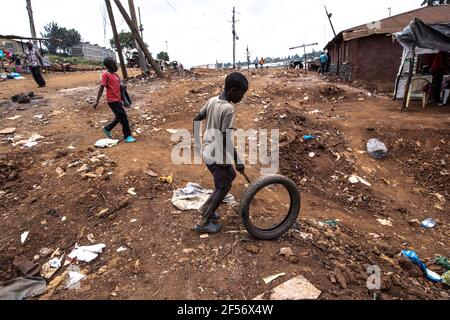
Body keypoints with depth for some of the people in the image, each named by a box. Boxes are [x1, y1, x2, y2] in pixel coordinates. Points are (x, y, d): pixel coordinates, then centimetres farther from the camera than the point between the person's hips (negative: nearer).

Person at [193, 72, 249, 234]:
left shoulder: (212, 100, 3)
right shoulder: (228, 109, -22)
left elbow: (196, 120, 10)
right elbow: (226, 139, -25)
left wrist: (197, 141, 21)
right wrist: (238, 161, -17)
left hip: (208, 151, 9)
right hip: (218, 155, -8)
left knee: (230, 176, 24)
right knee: (223, 187, 9)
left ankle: (206, 207, 31)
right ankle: (204, 223, 19)